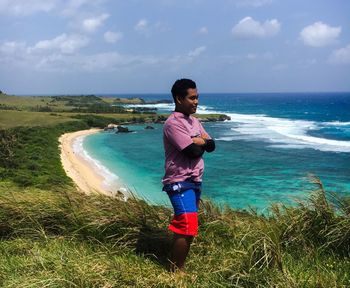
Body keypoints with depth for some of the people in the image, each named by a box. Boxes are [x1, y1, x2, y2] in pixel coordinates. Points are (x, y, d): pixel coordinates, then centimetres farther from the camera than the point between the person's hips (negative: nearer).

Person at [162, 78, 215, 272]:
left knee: (187, 227, 14)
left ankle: (179, 267, 23)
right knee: (187, 228, -15)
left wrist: (199, 142, -11)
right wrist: (201, 142, -3)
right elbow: (193, 151, -22)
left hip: (195, 181, 9)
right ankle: (175, 271, -3)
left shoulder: (194, 121, 14)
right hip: (179, 183, -9)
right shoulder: (173, 123, -15)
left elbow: (211, 146, 9)